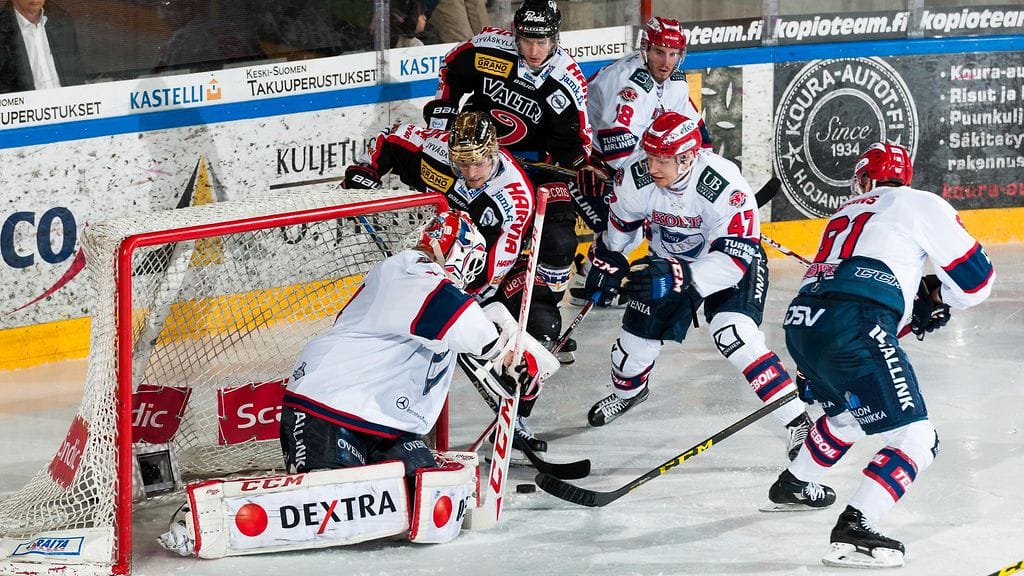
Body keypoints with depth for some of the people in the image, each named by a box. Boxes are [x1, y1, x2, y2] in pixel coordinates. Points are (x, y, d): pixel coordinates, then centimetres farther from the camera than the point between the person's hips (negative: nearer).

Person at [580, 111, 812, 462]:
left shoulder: (724, 186, -38)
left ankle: (799, 424, -24)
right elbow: (621, 225, 2)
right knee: (637, 337, 7)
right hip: (669, 260, 5)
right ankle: (627, 393, 46)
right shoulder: (636, 179, -22)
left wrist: (679, 278, -52)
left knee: (734, 335, -28)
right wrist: (607, 264, 11)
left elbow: (735, 256, -41)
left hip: (732, 262, -5)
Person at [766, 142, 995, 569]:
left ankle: (792, 486, 51)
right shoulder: (921, 204, 12)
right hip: (851, 328, -8)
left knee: (850, 413, 36)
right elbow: (975, 278, 13)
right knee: (916, 438, -5)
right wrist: (935, 299, 30)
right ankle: (853, 532, -19)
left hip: (802, 324, 8)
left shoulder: (848, 214, 32)